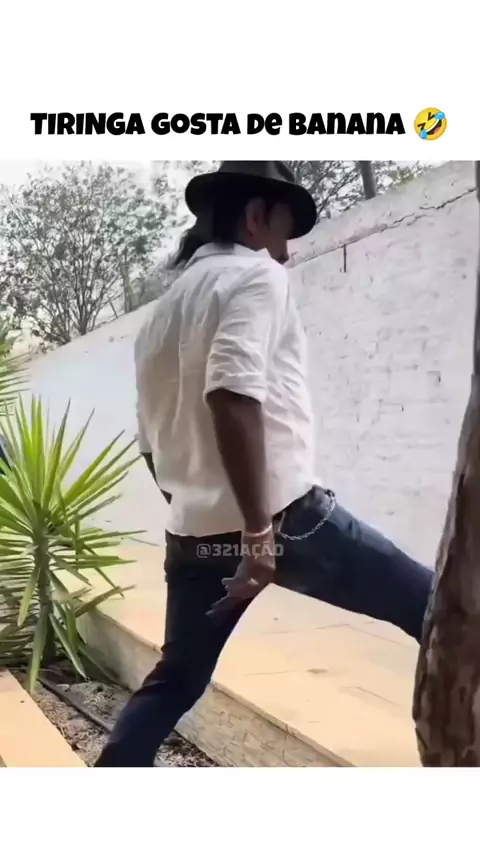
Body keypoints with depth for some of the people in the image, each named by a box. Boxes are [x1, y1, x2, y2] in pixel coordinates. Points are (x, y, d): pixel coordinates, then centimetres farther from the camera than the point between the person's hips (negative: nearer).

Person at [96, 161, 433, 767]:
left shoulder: (161, 313, 19)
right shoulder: (255, 275, -5)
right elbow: (234, 396, -23)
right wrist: (260, 532, -24)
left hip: (197, 534, 8)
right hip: (285, 516, -7)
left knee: (174, 681, 21)